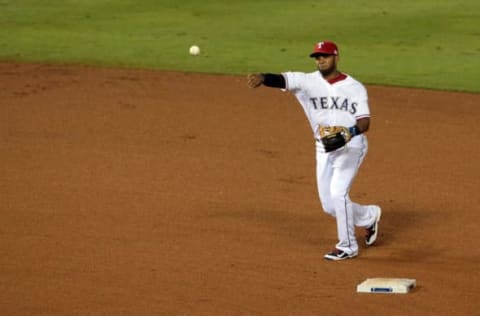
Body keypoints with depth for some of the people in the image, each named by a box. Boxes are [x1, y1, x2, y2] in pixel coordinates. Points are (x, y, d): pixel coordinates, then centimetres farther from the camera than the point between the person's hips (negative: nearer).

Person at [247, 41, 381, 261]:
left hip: (351, 146, -4)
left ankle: (347, 246, -2)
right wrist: (262, 78, -42)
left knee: (338, 194, -19)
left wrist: (348, 134, -32)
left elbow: (364, 122, -10)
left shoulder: (355, 87, -4)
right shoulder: (309, 82, -2)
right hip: (324, 149, 4)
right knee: (329, 206, 7)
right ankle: (369, 216, 36)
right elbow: (283, 79, -21)